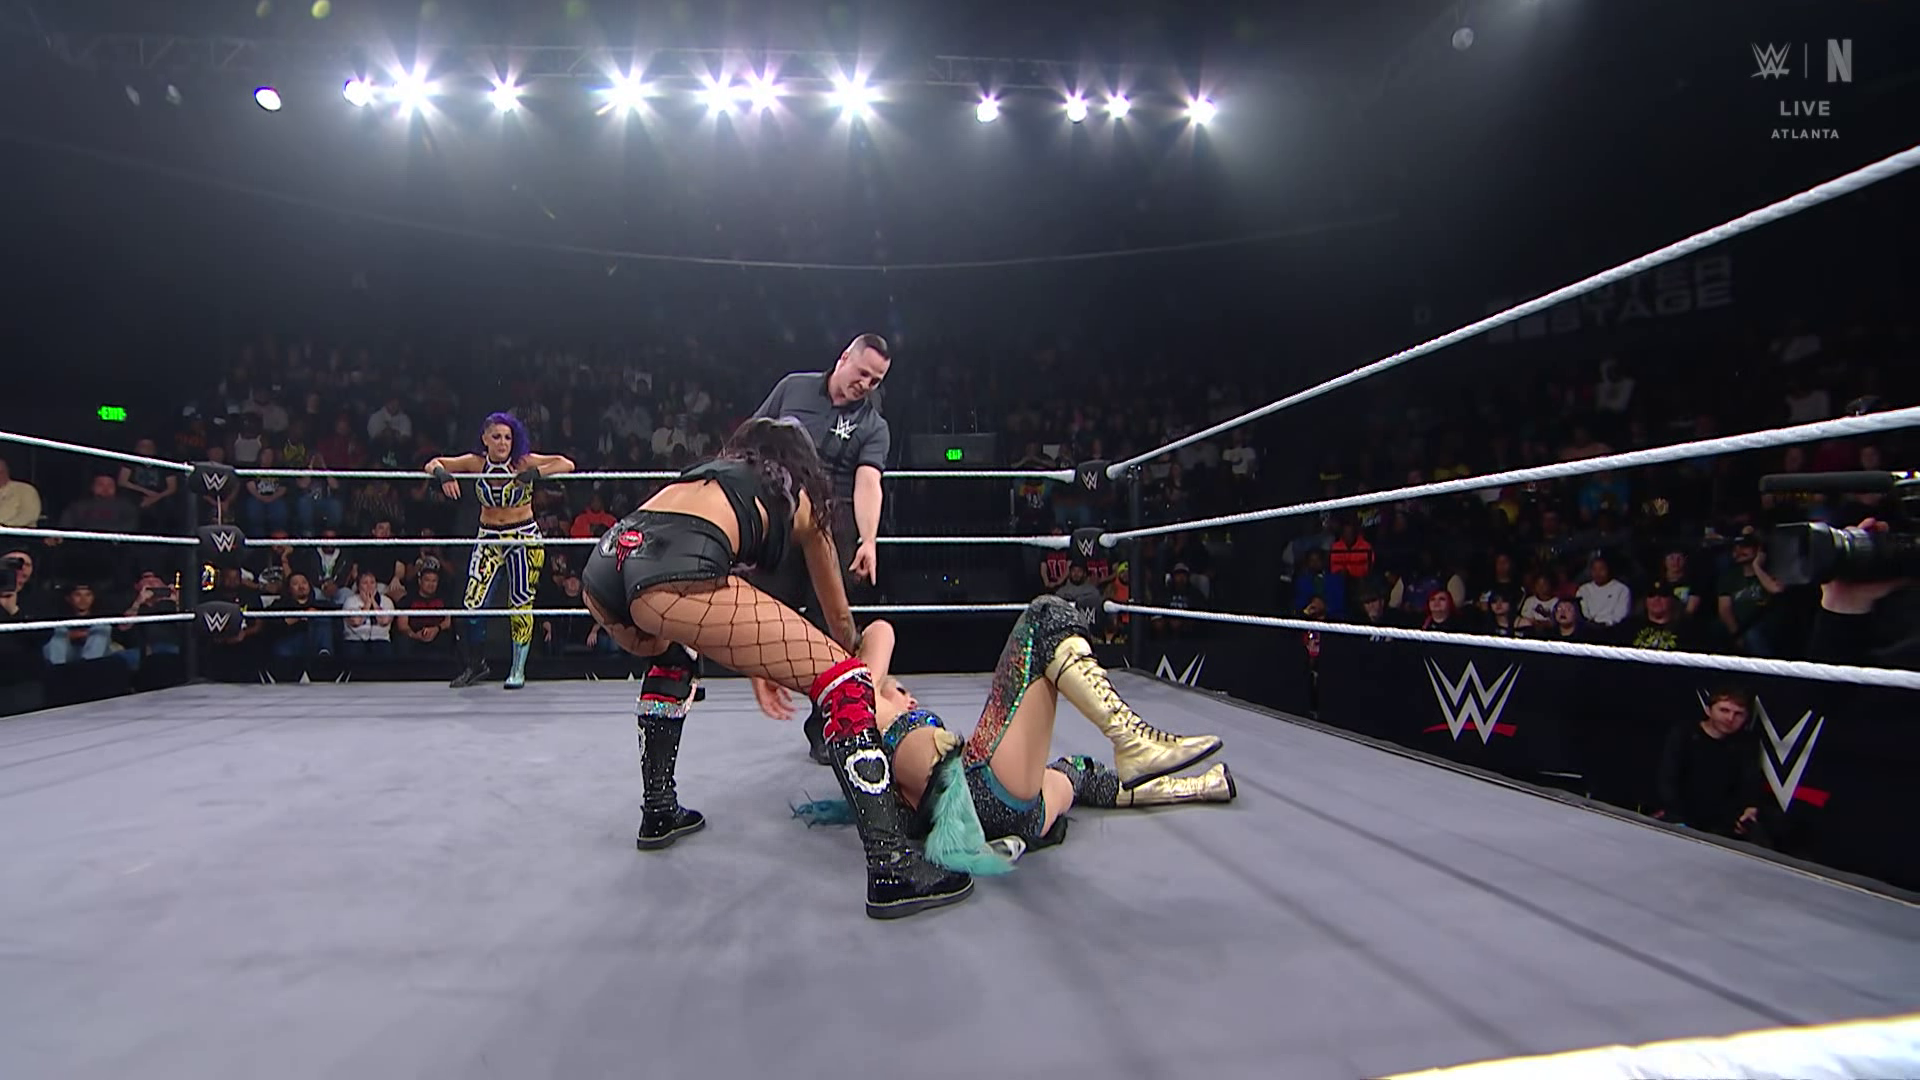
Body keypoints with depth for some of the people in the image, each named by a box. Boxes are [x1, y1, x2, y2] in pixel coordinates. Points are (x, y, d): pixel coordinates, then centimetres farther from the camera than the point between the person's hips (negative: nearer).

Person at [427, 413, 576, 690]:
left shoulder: (523, 462, -11)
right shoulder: (476, 463, -5)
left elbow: (566, 465, -20)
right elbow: (433, 464, -5)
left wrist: (534, 474, -36)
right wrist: (442, 474, -29)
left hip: (525, 539, -2)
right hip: (489, 539, 2)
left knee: (521, 604, 2)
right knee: (472, 602, -7)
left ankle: (518, 670, 16)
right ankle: (474, 665, 15)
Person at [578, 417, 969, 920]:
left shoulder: (709, 472, 39)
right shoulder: (801, 499, 27)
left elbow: (718, 603, 46)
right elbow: (839, 615, 38)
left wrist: (757, 667, 55)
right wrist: (850, 664, 56)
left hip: (603, 564, 7)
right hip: (671, 573, -7)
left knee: (673, 655, 40)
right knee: (844, 683, 2)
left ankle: (659, 813, 42)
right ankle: (892, 871, -3)